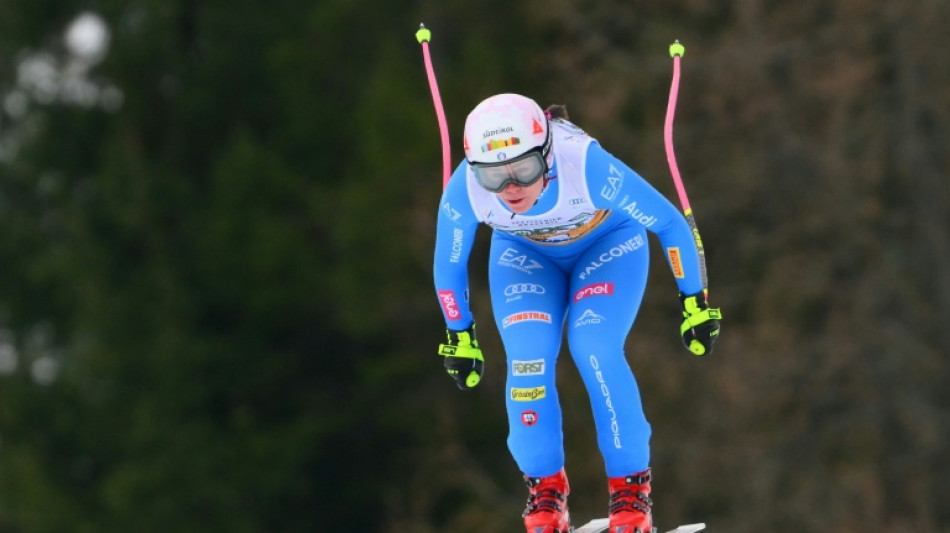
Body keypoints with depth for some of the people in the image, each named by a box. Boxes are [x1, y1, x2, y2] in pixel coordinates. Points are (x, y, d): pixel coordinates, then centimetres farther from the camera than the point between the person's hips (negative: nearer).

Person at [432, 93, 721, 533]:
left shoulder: (588, 167, -42)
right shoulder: (464, 192, -34)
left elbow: (671, 225, -26)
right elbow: (448, 266, -11)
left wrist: (695, 303, -18)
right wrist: (459, 336, 0)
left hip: (608, 244, -2)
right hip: (524, 253, 2)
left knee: (595, 351, -22)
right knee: (527, 360, -18)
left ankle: (631, 488, -5)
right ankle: (545, 487, 2)